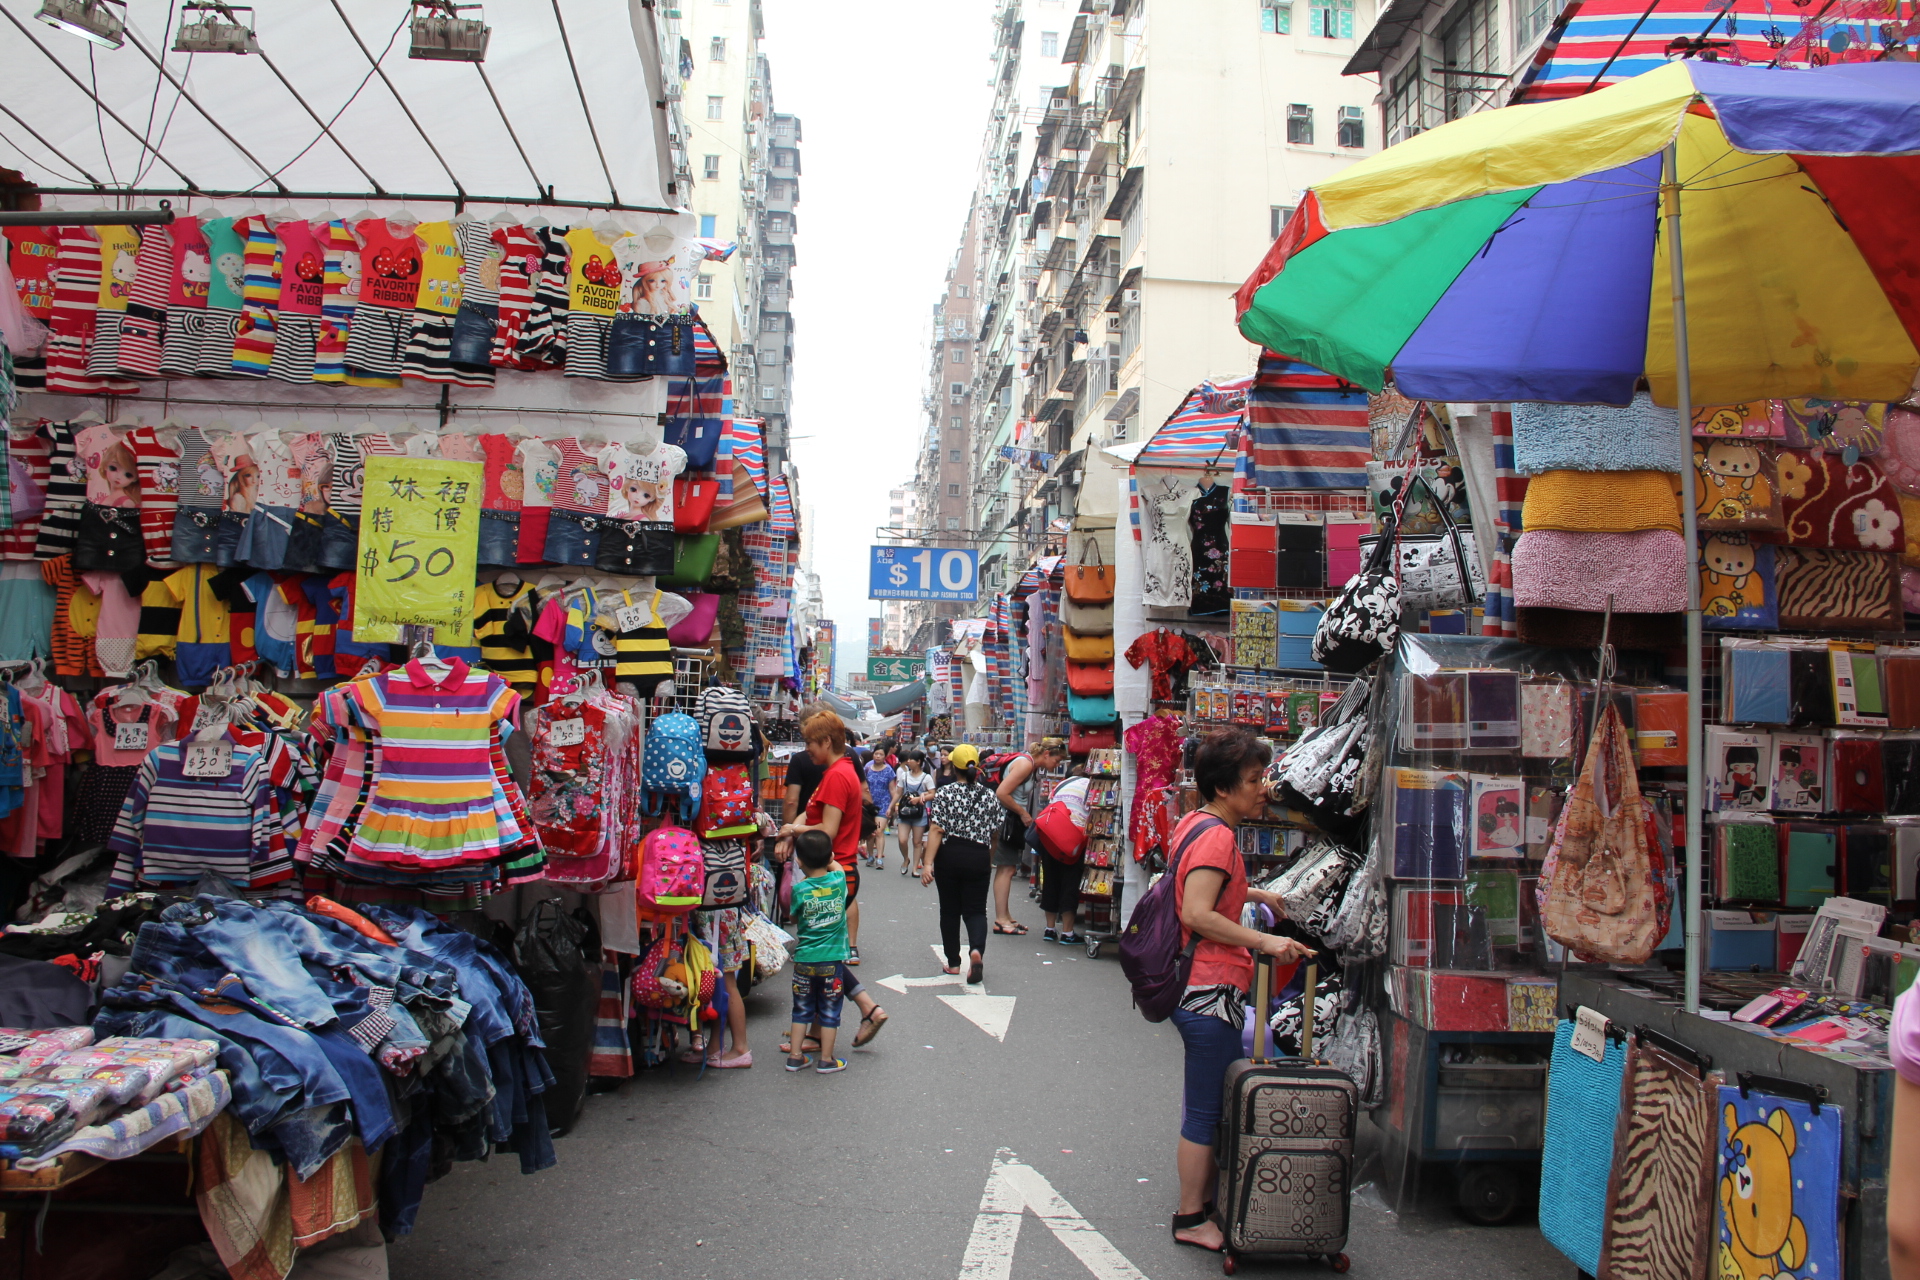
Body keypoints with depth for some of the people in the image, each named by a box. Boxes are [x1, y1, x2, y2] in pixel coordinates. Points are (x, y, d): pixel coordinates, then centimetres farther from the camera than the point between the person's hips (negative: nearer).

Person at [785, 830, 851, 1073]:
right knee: (829, 1012, 10)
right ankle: (826, 1060, 15)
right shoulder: (839, 880, -7)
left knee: (801, 1010, 14)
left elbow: (794, 919, 3)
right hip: (832, 960, 0)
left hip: (804, 960, 0)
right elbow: (834, 864, 16)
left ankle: (795, 1056, 19)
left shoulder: (799, 890, -12)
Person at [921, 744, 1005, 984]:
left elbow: (936, 830, -13)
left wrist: (928, 863, -14)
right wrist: (989, 861, 23)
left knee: (949, 910, 12)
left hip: (949, 856, -1)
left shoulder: (944, 794, -6)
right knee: (975, 910, 5)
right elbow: (994, 834, 8)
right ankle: (977, 948, -22)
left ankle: (953, 962, 17)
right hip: (978, 858, 1)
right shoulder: (989, 797, 2)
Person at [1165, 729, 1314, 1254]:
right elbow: (1197, 914, -28)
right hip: (1212, 992, -10)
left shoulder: (1195, 823, 11)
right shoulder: (1216, 836, -20)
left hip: (1194, 989, 10)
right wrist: (1264, 941, -25)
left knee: (1207, 1104, 19)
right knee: (1208, 1110, 1)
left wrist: (1252, 893, 22)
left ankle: (1206, 1200, 30)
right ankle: (1191, 1219, 13)